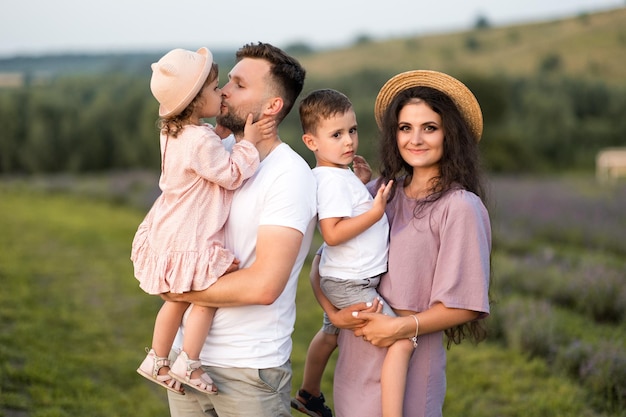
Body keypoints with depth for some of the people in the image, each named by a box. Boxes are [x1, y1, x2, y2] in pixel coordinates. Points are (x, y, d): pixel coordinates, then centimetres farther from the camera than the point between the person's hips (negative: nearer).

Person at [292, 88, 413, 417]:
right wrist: (376, 211, -29)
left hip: (342, 281, 11)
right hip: (351, 286, -11)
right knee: (402, 341, -19)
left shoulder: (341, 173, 8)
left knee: (330, 334, 31)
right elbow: (332, 233, -30)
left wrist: (368, 184, 9)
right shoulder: (333, 180, -22)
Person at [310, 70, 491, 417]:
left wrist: (402, 326, -18)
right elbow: (321, 263, 6)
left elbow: (465, 305, -11)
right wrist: (334, 312, -10)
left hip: (409, 365, -5)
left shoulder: (460, 206, -11)